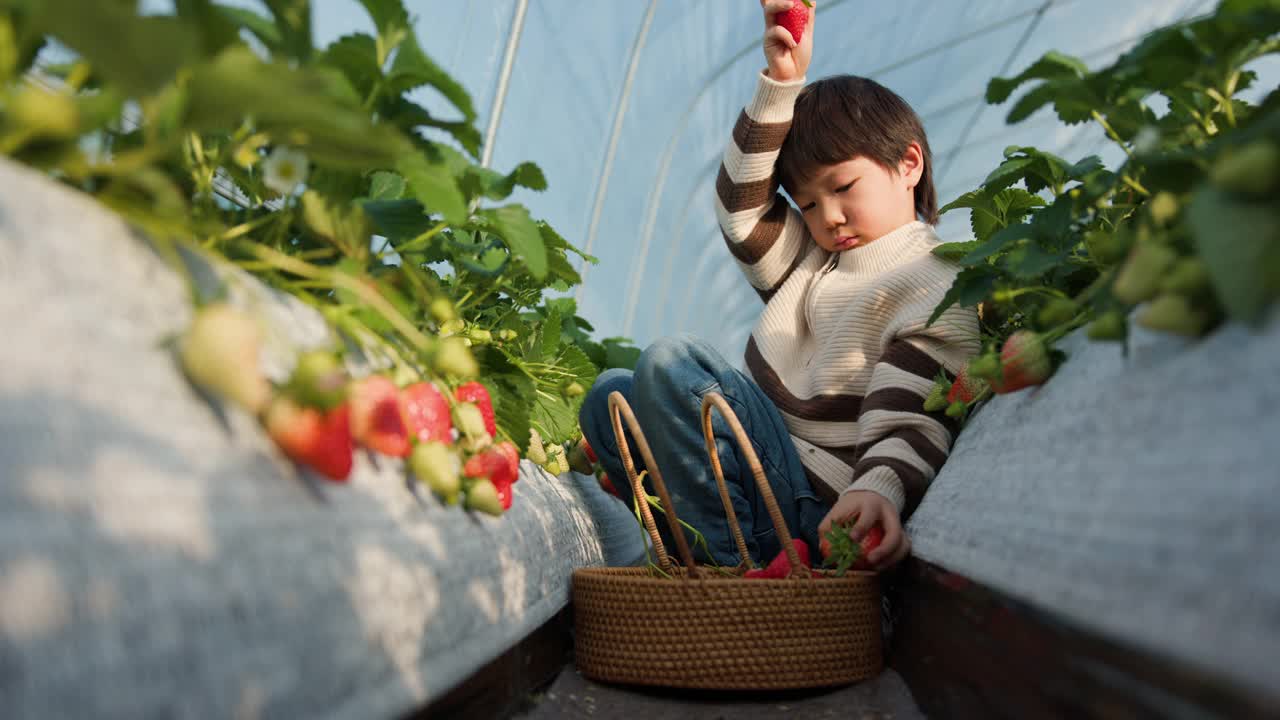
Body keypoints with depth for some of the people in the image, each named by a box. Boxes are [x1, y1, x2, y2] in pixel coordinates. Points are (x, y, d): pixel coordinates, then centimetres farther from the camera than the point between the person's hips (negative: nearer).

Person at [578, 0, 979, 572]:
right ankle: (695, 552, -9)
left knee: (671, 364, -24)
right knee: (609, 396, 5)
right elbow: (742, 204, 10)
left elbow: (911, 425, -15)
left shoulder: (940, 293, -6)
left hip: (818, 513, -9)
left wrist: (879, 490, -37)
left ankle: (733, 567, -21)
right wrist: (781, 81, 3)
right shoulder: (814, 261, 19)